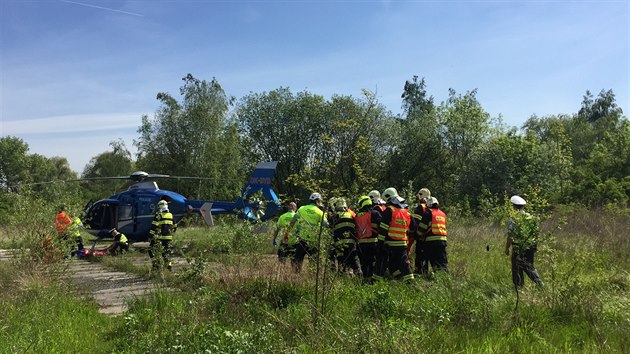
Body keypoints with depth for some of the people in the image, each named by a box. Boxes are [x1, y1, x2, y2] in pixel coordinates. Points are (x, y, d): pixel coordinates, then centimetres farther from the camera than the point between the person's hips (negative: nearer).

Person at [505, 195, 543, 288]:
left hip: (518, 248, -5)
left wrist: (507, 248, -4)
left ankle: (519, 286, 14)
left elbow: (510, 236, -14)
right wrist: (535, 245, 20)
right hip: (531, 247, 5)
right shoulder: (531, 217, 3)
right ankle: (539, 282, 8)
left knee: (517, 268, 7)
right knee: (529, 266, 20)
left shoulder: (513, 219, -14)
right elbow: (536, 232, 8)